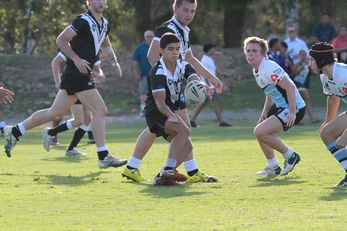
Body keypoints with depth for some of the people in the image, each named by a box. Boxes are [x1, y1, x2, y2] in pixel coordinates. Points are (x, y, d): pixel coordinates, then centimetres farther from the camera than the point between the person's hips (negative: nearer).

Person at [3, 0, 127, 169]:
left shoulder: (104, 24, 14)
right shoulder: (83, 21, -14)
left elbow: (106, 45, 31)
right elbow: (61, 40, -14)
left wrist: (114, 61, 15)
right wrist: (76, 59, -20)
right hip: (77, 74, -9)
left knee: (55, 112, 13)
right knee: (100, 111, -10)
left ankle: (14, 132, 20)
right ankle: (103, 157, -6)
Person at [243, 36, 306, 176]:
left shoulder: (268, 68, -21)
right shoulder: (256, 70, 10)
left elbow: (290, 87, -27)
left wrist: (292, 113, -29)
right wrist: (264, 113, 14)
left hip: (294, 107, -10)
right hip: (280, 107, 10)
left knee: (260, 132, -19)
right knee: (260, 131, 19)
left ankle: (290, 156, -3)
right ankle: (273, 167, 32)